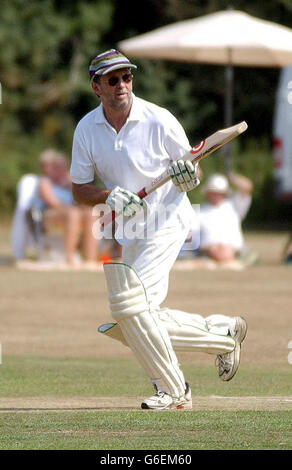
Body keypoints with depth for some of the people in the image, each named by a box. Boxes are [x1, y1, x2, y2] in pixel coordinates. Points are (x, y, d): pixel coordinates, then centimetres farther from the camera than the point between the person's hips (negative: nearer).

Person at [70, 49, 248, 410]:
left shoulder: (160, 121, -14)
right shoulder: (86, 129, -3)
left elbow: (190, 174, -2)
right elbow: (79, 190, 0)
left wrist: (188, 176, -26)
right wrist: (108, 196, -20)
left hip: (166, 223, -6)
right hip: (122, 230, 6)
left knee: (130, 302, -20)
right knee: (129, 323, 3)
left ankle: (172, 390, -4)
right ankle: (223, 333, 19)